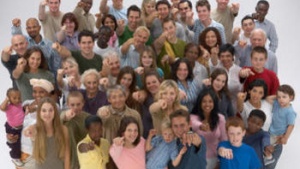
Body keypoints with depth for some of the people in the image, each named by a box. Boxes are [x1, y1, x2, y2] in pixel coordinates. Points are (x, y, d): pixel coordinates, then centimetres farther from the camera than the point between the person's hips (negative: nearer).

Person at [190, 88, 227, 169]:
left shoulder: (220, 118, -5)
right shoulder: (194, 117, -13)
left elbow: (224, 139, 2)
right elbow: (194, 124, -37)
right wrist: (201, 126, -59)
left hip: (214, 158, 2)